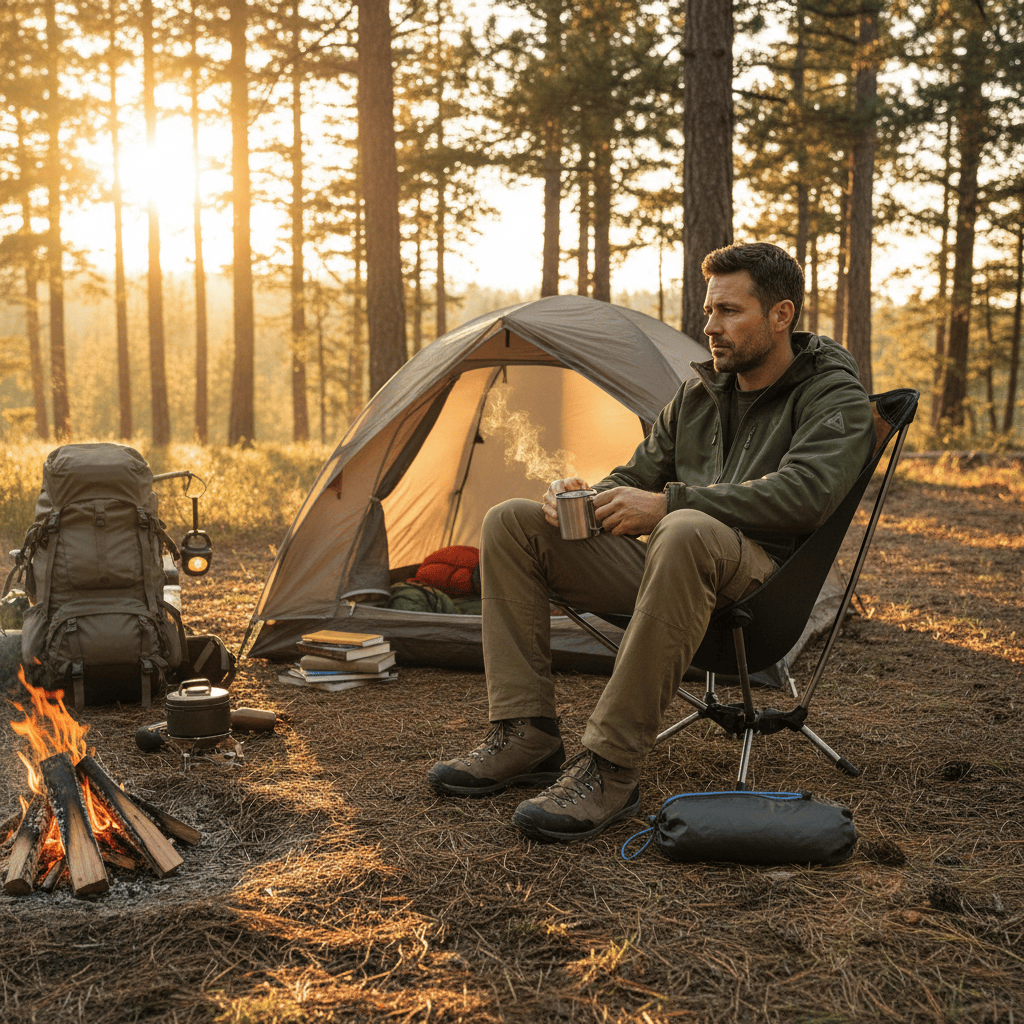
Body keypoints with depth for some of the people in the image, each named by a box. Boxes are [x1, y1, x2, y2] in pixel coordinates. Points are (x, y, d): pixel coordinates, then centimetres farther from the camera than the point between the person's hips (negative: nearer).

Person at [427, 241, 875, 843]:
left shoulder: (836, 397, -3)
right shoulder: (698, 394, 18)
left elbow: (801, 493, -21)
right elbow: (638, 476, 23)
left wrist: (670, 503, -24)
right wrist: (586, 499, -2)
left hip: (758, 580, -7)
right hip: (667, 566, 7)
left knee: (687, 532, -43)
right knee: (512, 522, -5)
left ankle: (610, 768, -36)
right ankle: (527, 735, -9)